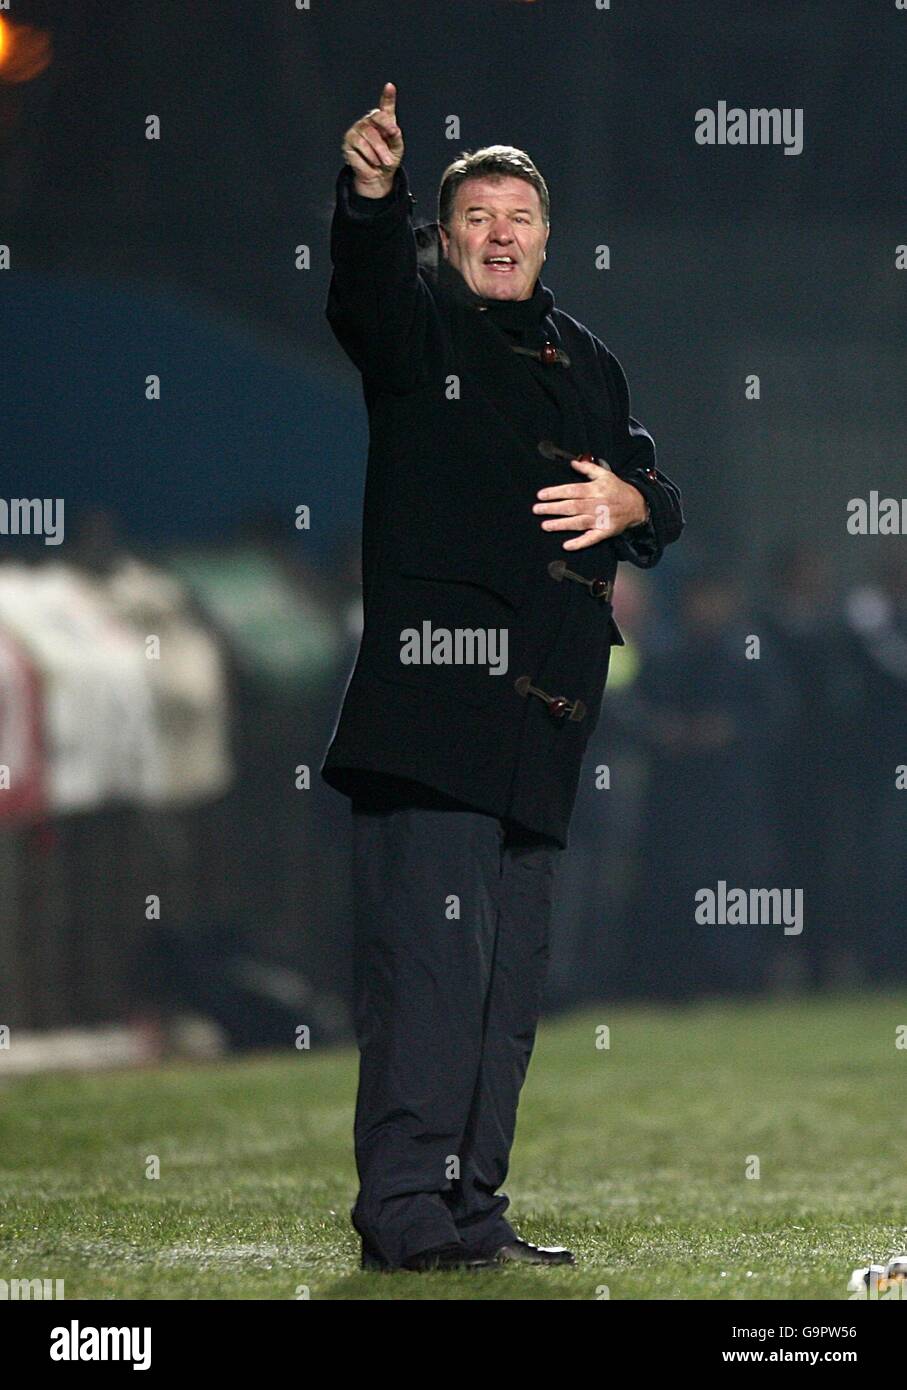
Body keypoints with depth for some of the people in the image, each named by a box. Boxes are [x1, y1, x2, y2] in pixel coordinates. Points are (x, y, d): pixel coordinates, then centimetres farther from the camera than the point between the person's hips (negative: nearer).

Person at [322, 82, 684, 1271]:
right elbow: (367, 285, -18)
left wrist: (631, 504, -2)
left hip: (541, 710, 7)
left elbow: (656, 490, 23)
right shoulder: (420, 329, 4)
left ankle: (472, 1209, 15)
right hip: (432, 697, -7)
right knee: (430, 946, -14)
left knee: (511, 969, 9)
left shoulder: (586, 363, 22)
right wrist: (369, 192, -40)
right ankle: (404, 1209, -15)